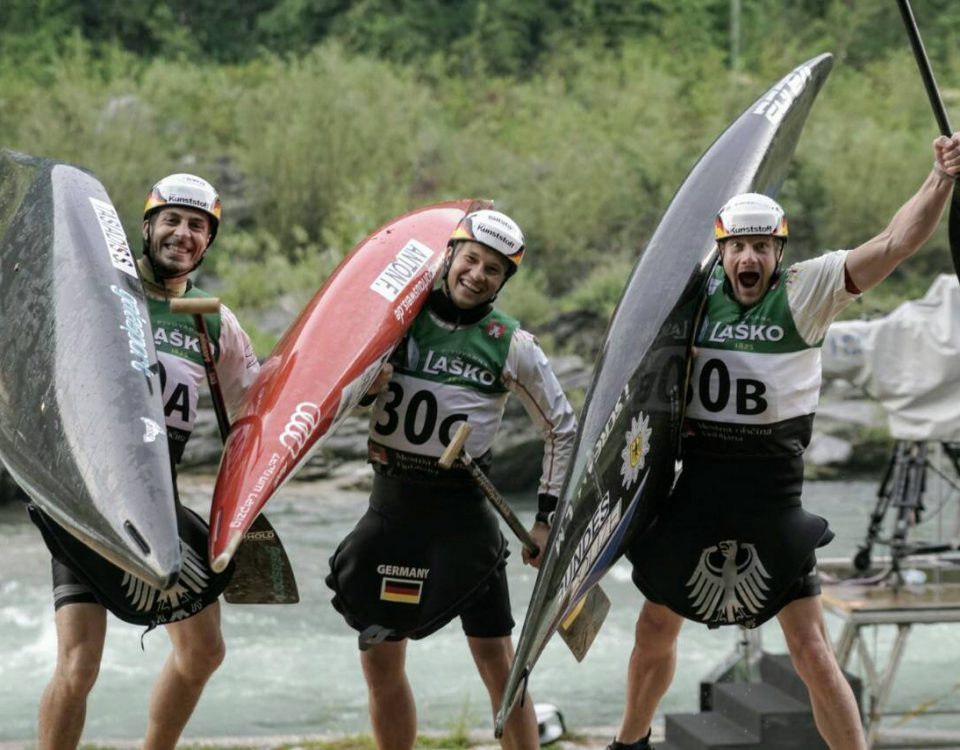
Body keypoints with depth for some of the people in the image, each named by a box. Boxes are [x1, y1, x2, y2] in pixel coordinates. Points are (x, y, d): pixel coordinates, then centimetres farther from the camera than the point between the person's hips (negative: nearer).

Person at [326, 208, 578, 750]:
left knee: (498, 663, -2)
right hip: (391, 506, 2)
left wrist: (549, 516, 4)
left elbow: (563, 430, 9)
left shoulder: (512, 346, -1)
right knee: (381, 661, 5)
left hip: (463, 511, -2)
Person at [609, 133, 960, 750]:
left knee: (811, 652, -7)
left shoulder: (805, 293, -7)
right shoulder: (699, 299, 2)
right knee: (656, 628, 19)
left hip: (774, 500, -4)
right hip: (699, 488, 4)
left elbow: (896, 243, -19)